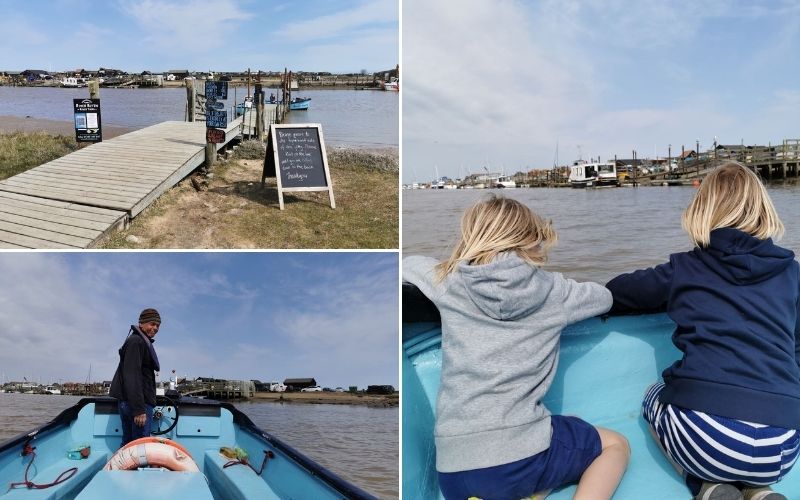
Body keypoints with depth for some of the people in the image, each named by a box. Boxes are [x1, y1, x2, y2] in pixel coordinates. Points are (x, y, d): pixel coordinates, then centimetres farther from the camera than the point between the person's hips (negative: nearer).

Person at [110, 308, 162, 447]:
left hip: (127, 402, 10)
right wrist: (139, 409, -24)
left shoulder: (142, 342, 21)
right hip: (138, 403, -10)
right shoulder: (136, 342, -11)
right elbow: (132, 377, -20)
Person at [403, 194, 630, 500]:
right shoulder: (553, 291, 3)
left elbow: (407, 263, 22)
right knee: (616, 445, 23)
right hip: (524, 454, -2)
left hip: (455, 465, 2)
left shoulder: (448, 283, 2)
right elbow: (605, 297, 23)